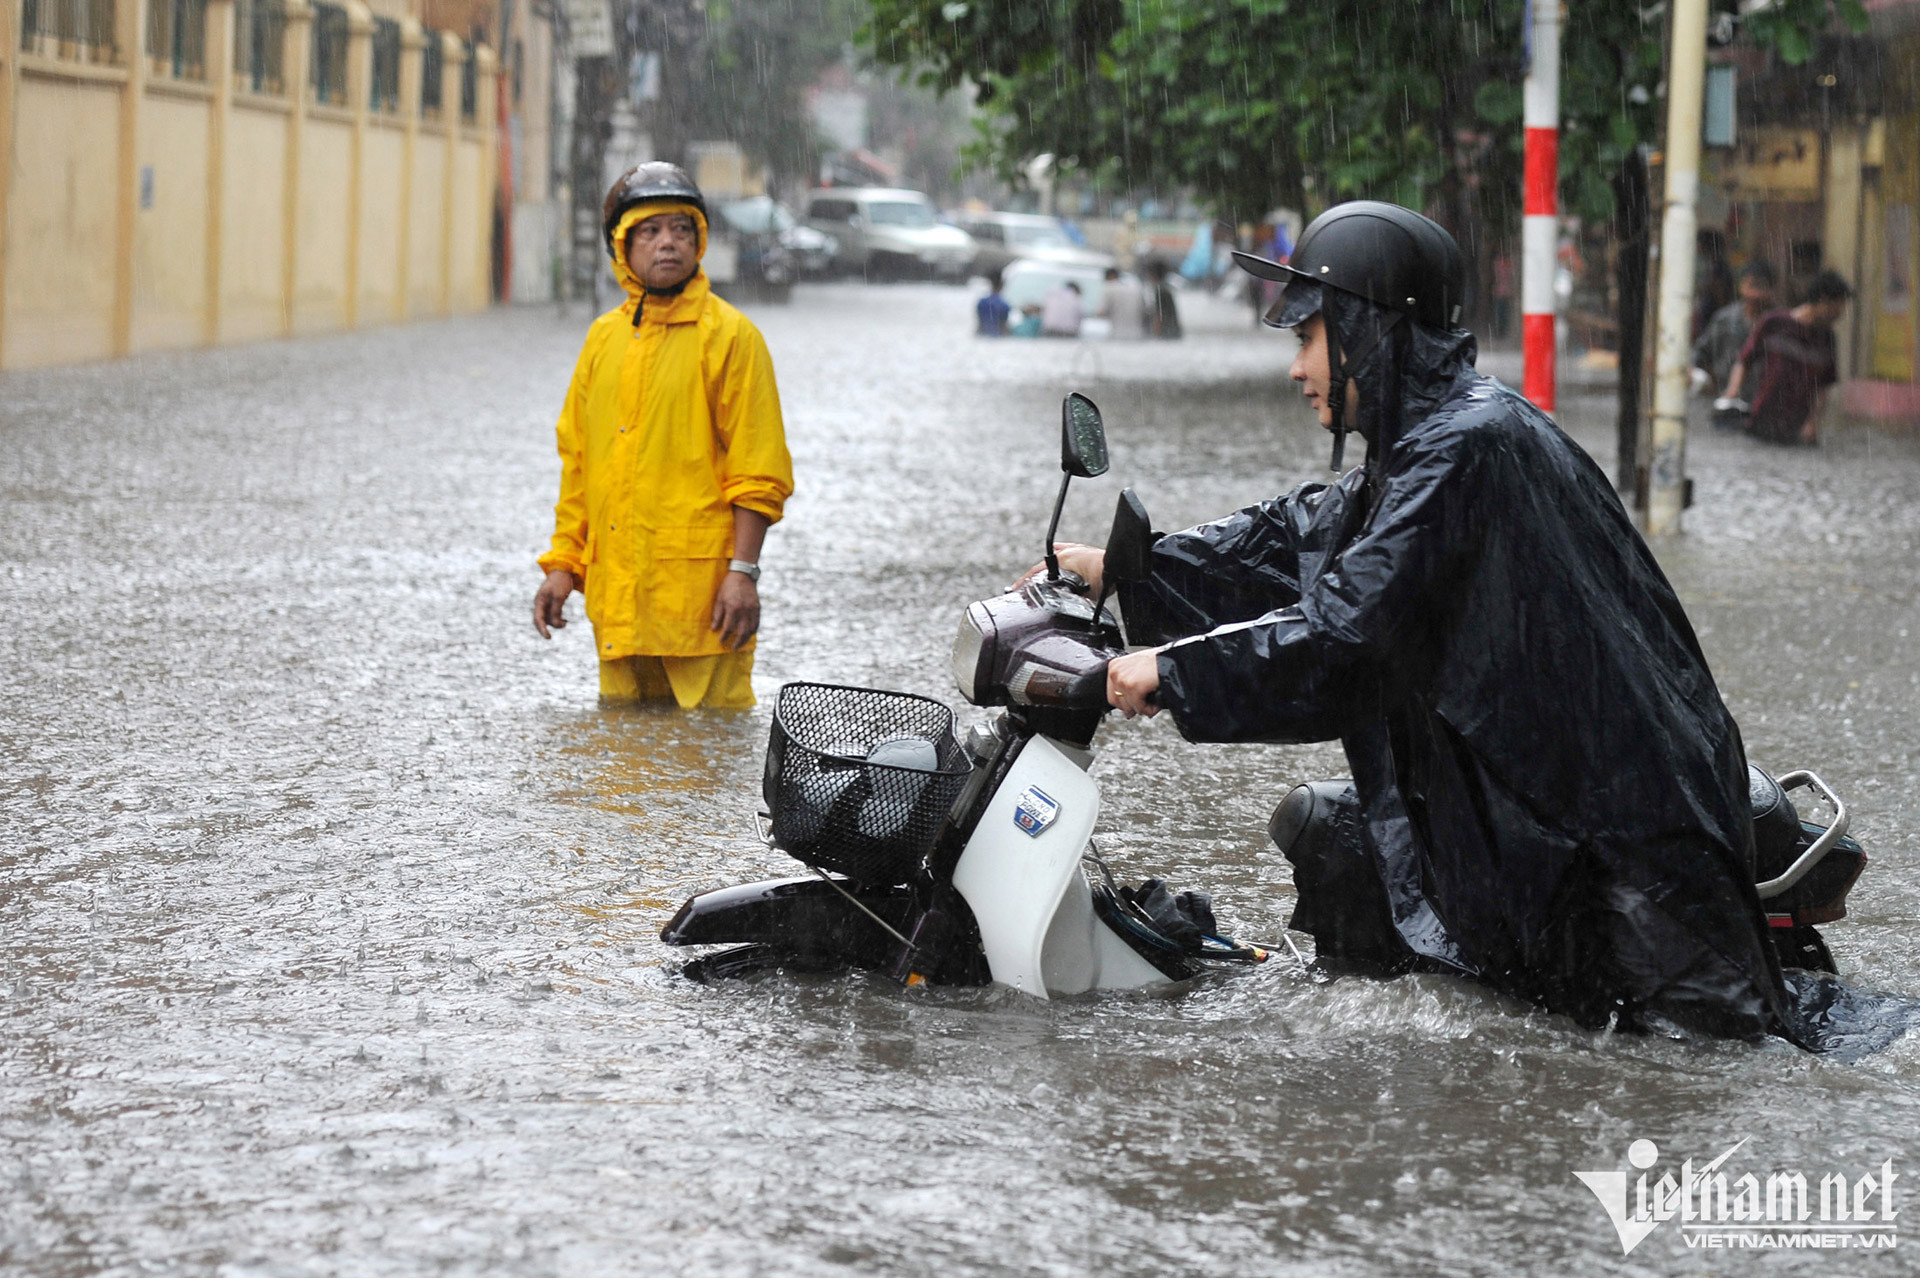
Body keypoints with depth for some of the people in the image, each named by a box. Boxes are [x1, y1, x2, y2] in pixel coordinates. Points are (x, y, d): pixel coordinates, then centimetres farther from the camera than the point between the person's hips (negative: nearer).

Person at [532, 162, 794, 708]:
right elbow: (576, 461, 18)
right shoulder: (604, 337, 13)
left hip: (699, 589, -6)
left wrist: (743, 572, -14)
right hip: (617, 591, 6)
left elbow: (758, 472, -8)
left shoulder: (729, 334, -4)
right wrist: (562, 565, 12)